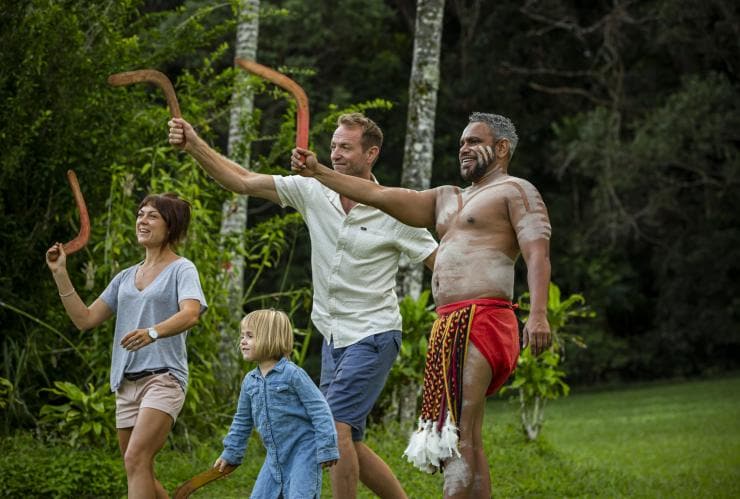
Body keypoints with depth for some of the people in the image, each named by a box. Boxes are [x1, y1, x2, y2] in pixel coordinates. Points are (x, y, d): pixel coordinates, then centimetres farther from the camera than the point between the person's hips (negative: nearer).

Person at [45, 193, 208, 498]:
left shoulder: (181, 269, -1)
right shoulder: (125, 278, 20)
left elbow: (190, 313, -21)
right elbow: (85, 319, 15)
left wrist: (153, 332, -40)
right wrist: (60, 274, 7)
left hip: (163, 377, -8)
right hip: (126, 382, 8)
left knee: (135, 459, -24)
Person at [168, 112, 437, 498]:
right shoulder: (313, 192, 1)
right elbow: (243, 182, -1)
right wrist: (194, 145, -12)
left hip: (373, 336, -6)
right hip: (333, 337, 6)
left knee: (336, 427, -19)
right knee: (346, 444, 10)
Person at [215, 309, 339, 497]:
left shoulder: (292, 374, -13)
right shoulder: (250, 381, 8)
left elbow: (319, 409, -14)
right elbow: (242, 420, 21)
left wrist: (326, 449, -17)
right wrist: (230, 453, 22)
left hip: (302, 451, -7)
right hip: (275, 457, 7)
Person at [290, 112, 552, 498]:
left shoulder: (515, 191, 1)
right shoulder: (448, 199, 28)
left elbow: (537, 253, -14)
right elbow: (379, 195, 26)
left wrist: (538, 313, -29)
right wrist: (318, 173, 20)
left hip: (480, 322, -9)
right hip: (448, 326, 9)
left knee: (458, 438, -19)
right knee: (464, 441, 8)